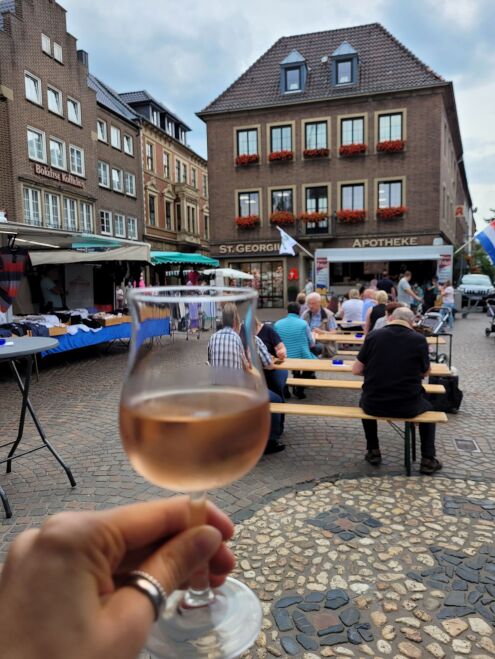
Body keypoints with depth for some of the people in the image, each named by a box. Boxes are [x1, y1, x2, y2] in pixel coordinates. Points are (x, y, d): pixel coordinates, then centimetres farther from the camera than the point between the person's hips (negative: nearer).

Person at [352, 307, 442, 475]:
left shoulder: (373, 336, -5)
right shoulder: (419, 339, -5)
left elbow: (356, 370, 0)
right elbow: (425, 373, 9)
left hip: (374, 405, 1)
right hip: (408, 406, 0)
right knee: (428, 406, 32)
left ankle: (373, 451, 34)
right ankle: (428, 460, 25)